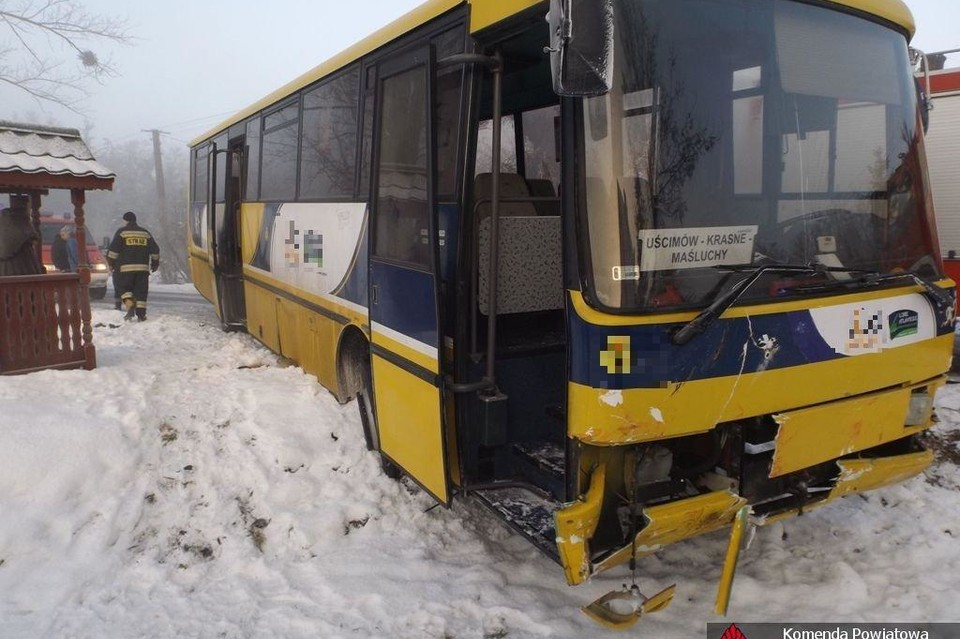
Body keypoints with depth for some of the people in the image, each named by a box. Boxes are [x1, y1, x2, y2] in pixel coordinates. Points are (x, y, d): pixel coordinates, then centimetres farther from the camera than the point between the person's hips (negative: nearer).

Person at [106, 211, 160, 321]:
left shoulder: (121, 232, 1)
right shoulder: (145, 233, 13)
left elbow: (114, 249, -4)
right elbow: (155, 250, 13)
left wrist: (111, 262, 6)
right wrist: (155, 263, 23)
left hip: (126, 268, -3)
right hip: (143, 267, 3)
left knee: (123, 287, 10)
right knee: (141, 291, 5)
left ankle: (130, 305, -12)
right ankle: (141, 314, 1)